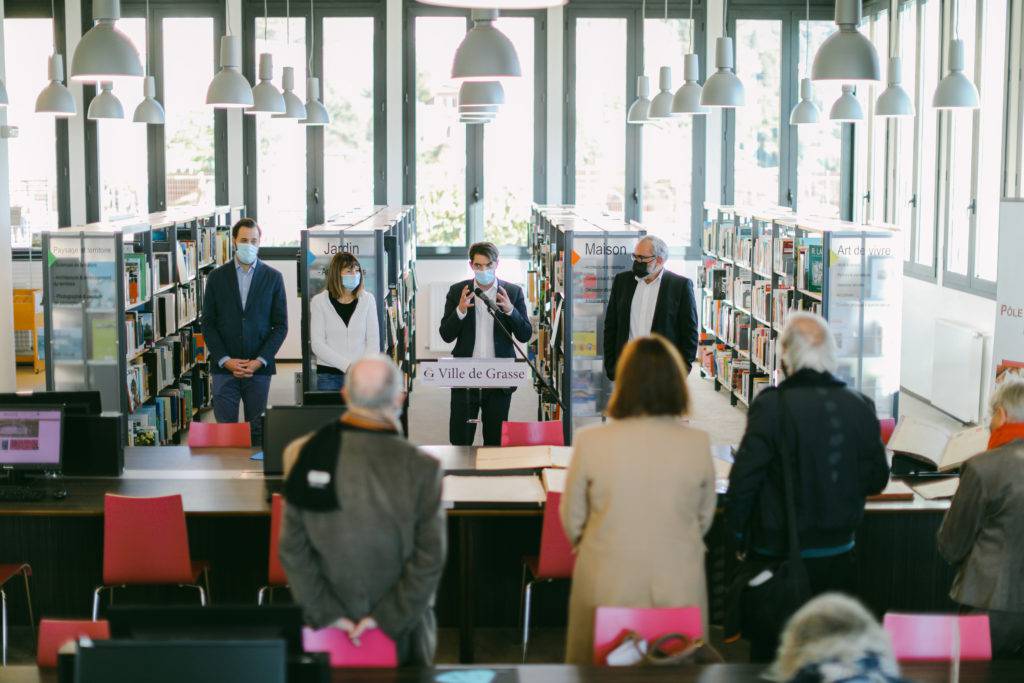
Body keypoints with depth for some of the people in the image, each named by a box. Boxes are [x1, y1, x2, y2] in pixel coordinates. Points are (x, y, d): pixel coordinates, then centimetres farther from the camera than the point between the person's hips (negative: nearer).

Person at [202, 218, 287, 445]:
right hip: (224, 367, 0)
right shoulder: (217, 277, 5)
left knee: (258, 431, 3)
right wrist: (225, 360, -8)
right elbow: (208, 323, 4)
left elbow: (280, 325, 3)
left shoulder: (273, 277, 4)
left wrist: (260, 361, -8)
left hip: (259, 366, 0)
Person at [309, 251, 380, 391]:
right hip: (329, 376, -1)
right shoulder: (319, 301, 2)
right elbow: (317, 344, -5)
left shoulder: (367, 299, 7)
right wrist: (347, 366, -14)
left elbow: (373, 341, 4)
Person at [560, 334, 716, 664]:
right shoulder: (698, 443, -11)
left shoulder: (590, 441, -14)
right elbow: (705, 518, 4)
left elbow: (572, 521, -1)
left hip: (608, 586, 0)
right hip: (678, 588, 1)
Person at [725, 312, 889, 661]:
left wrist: (737, 533, 1)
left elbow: (744, 478, -14)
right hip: (838, 556, 4)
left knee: (769, 648, 10)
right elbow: (877, 479, 5)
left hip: (779, 556, -4)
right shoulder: (861, 407, -5)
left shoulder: (770, 406, -18)